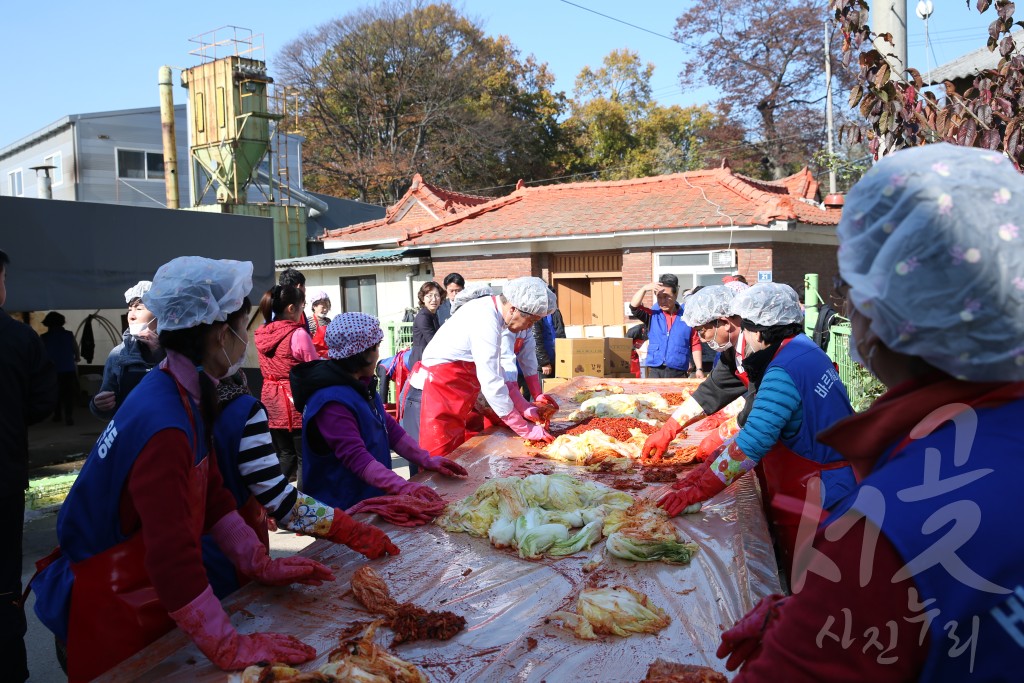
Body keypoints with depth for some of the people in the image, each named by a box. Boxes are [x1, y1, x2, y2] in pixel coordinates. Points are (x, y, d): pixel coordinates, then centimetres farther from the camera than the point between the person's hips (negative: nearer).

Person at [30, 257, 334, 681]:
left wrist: (261, 565, 2)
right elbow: (172, 553, -35)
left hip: (141, 593, 8)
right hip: (109, 611, -8)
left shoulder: (184, 396, -2)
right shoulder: (165, 425, -32)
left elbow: (213, 495, 3)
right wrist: (230, 649, -31)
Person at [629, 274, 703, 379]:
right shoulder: (653, 315, 7)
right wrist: (644, 289, -17)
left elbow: (695, 345, 6)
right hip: (655, 371, 1)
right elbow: (634, 307, -7)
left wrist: (699, 368, 0)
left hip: (678, 373, -1)